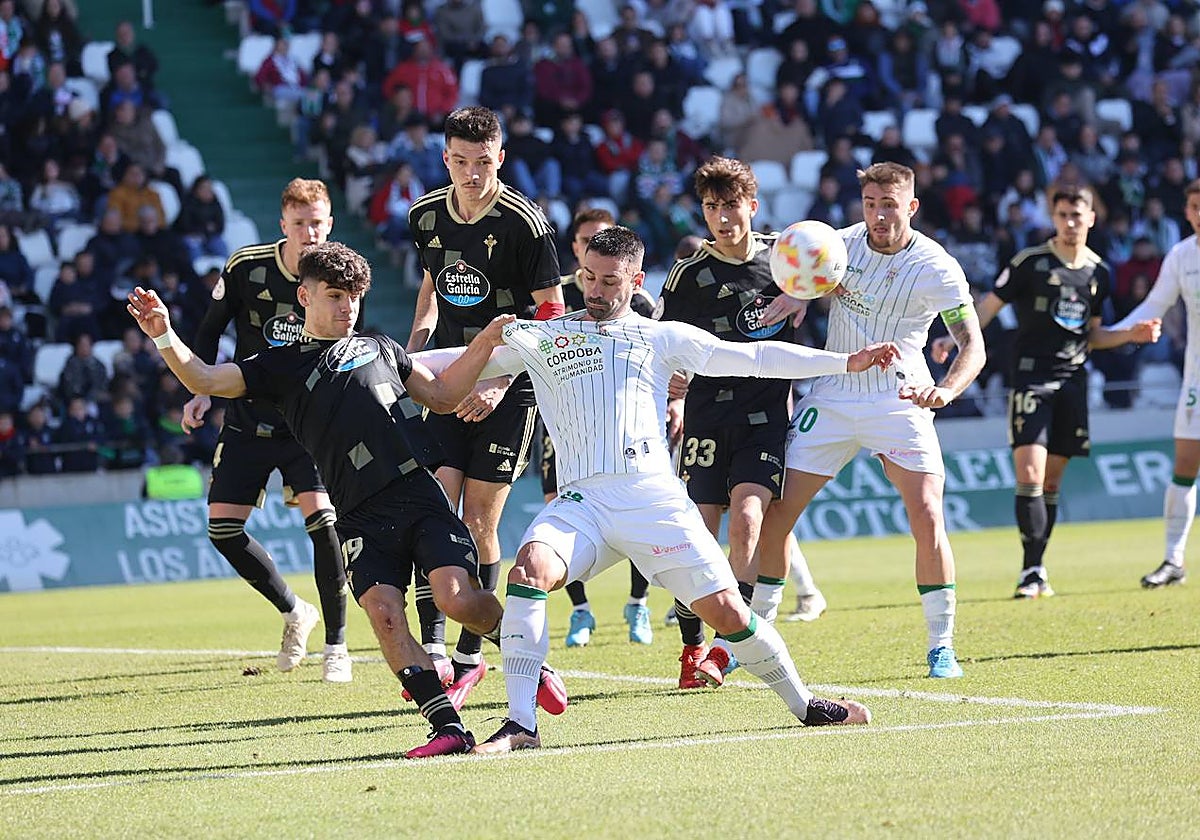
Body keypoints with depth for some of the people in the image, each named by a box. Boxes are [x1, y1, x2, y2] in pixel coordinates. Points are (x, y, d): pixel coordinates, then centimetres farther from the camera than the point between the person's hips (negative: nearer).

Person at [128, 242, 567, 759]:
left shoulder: (380, 348, 23)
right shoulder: (279, 366, 16)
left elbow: (442, 396, 27)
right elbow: (205, 380, 6)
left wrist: (486, 342, 17)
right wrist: (164, 337, -10)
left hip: (418, 494, 0)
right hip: (360, 518, 0)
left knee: (458, 599, -16)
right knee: (383, 612, -19)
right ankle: (448, 728, -15)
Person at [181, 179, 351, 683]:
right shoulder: (246, 267, -9)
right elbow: (210, 330, 5)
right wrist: (202, 392, -5)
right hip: (248, 419, 2)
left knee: (321, 516, -20)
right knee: (223, 528, -4)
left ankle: (336, 645, -7)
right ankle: (293, 612, 20)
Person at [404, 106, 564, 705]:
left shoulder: (524, 222, -12)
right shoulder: (426, 216, 4)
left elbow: (550, 313, -9)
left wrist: (500, 383, -16)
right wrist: (413, 353, 10)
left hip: (508, 389, -4)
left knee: (478, 522, -3)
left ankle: (470, 655, 8)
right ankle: (430, 648, -9)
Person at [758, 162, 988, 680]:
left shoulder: (936, 268, -12)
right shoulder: (839, 244, -3)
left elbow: (972, 346, -17)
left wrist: (945, 390, -38)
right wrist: (794, 294, -11)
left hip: (899, 400, -3)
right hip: (832, 397, 3)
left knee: (927, 518, -16)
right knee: (776, 513, -2)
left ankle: (942, 646, -4)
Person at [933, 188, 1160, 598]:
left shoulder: (1099, 272, 9)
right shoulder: (1030, 262, -6)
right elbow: (988, 306, -4)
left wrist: (1132, 334, 5)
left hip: (1073, 380, 5)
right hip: (1031, 377, -5)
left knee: (1052, 481, 7)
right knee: (1029, 476, -14)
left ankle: (1036, 568, 13)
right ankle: (1032, 570, -12)